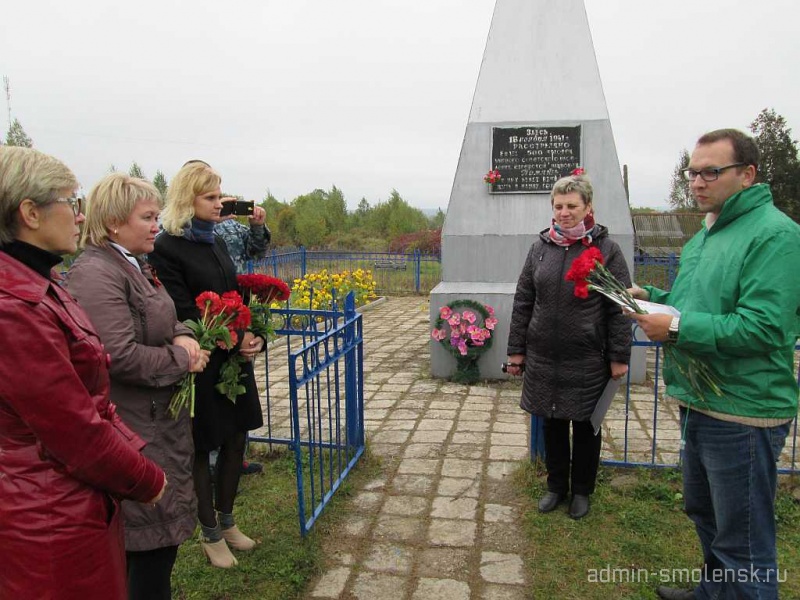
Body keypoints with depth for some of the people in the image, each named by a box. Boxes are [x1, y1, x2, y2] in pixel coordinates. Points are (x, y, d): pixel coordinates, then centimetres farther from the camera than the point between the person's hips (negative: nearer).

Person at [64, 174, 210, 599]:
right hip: (138, 434, -10)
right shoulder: (95, 274, -20)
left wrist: (183, 335, -4)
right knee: (154, 538, 3)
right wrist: (182, 359, -14)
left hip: (161, 420, 10)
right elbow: (121, 357, -28)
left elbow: (160, 322, 19)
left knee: (159, 535, 21)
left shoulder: (134, 266, 12)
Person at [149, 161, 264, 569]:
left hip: (235, 360, 7)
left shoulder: (216, 241, 10)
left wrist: (255, 336, -5)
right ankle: (211, 534, 28)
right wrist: (234, 340, -19)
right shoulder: (167, 248, -12)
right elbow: (185, 313, -17)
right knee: (203, 449, 9)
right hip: (202, 365, -7)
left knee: (236, 440, 14)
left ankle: (227, 520, 35)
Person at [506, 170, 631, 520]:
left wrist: (619, 357, -8)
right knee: (552, 425, 15)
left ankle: (582, 491, 32)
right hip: (543, 359, 3)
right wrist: (517, 349, 6)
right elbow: (522, 302, 7)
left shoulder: (606, 250, -6)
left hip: (587, 361, -3)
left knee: (586, 427, 13)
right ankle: (556, 485, 34)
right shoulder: (540, 247, 4)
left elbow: (619, 309, -6)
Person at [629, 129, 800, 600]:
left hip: (743, 411, -10)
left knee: (743, 542, 6)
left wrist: (676, 328, -25)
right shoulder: (706, 235, 12)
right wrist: (651, 297, 3)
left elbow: (762, 328, -25)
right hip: (698, 402, 10)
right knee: (704, 513, 26)